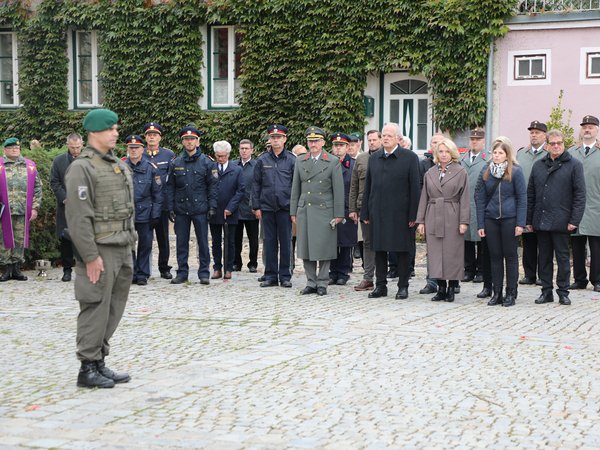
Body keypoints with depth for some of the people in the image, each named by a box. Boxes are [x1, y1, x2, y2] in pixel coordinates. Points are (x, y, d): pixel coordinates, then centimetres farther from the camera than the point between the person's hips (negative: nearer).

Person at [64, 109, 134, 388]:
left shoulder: (119, 166, 15)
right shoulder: (82, 168, -11)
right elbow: (78, 216, -16)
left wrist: (130, 242, 14)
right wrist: (90, 256, -19)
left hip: (122, 250, 8)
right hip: (100, 251, -8)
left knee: (113, 309, 11)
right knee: (96, 309, -4)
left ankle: (99, 362, 20)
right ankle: (88, 368, 4)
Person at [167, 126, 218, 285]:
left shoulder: (206, 162, 2)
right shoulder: (175, 163, 7)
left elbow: (213, 186, 2)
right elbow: (170, 187, 9)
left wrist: (212, 206, -5)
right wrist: (170, 208, 2)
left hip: (200, 209, -2)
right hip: (181, 209, 2)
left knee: (203, 242, 1)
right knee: (181, 242, 6)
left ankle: (204, 273, 8)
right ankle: (182, 272, 14)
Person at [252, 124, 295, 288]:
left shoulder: (291, 160, 2)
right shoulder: (262, 160, 6)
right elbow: (256, 184, 9)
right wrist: (256, 206, 3)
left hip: (285, 207, -1)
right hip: (267, 207, 2)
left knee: (285, 242, 2)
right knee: (270, 242, 5)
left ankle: (285, 276, 9)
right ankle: (270, 276, 11)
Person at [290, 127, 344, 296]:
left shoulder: (333, 162, 1)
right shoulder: (300, 162, 11)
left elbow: (338, 190, -1)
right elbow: (295, 189, 13)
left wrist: (338, 214, -5)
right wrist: (293, 211, 9)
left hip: (324, 211, -3)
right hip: (304, 210, 3)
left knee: (324, 249, -1)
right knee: (306, 248, 4)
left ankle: (322, 283, 8)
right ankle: (311, 282, 13)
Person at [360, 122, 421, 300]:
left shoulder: (410, 157, -2)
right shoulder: (374, 158, 11)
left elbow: (415, 187, -4)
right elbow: (368, 186, 13)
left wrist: (413, 215, -9)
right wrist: (365, 212, 8)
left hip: (399, 213, -4)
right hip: (378, 212, 4)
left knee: (401, 250, 2)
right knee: (379, 250, 8)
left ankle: (403, 286, 10)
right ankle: (380, 285, 16)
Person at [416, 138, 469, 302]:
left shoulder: (460, 172, 2)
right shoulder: (430, 173, 12)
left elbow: (464, 199, -2)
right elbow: (424, 198, 12)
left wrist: (464, 221, -9)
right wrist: (420, 221, 6)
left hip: (452, 218, -3)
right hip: (433, 218, 3)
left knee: (452, 253, -2)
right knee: (435, 253, 2)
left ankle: (451, 288, 7)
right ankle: (441, 288, 10)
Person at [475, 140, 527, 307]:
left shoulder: (515, 172, -2)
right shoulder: (486, 174, 8)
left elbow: (522, 198, -4)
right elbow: (480, 199, 8)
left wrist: (520, 223, -11)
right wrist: (480, 224, 2)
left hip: (509, 219, -3)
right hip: (491, 219, 3)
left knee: (510, 255, 4)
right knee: (495, 256, 7)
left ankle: (511, 293, 10)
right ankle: (497, 293, 13)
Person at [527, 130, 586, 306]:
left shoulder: (574, 164, -1)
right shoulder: (538, 165, 12)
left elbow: (580, 194, -5)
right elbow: (530, 194, 13)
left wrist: (574, 220, -12)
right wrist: (529, 220, 9)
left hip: (561, 222, -4)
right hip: (541, 222, 4)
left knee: (563, 257, 2)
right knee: (544, 258, 9)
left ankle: (563, 292, 10)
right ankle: (546, 291, 17)